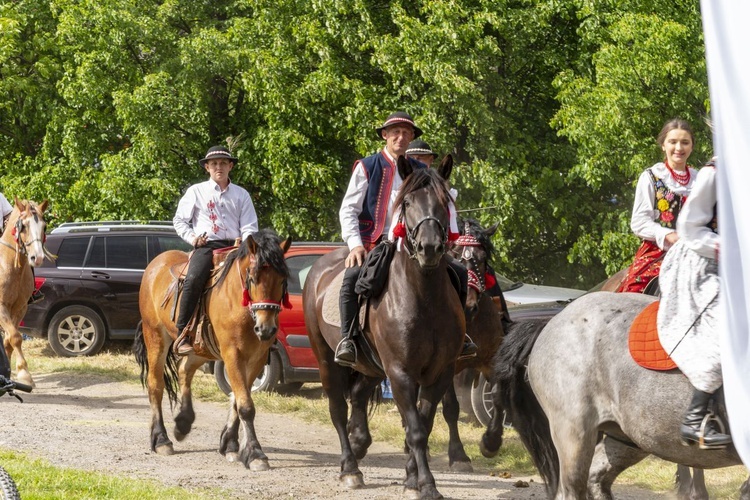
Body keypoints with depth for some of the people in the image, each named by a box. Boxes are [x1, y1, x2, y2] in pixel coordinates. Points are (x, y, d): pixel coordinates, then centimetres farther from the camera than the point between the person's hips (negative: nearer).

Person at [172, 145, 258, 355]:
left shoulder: (241, 195, 16)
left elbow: (250, 227, 11)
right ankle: (182, 334, -29)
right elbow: (179, 220, 13)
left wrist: (245, 241, -11)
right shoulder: (196, 191, 12)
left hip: (234, 246, 2)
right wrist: (192, 237, -4)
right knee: (194, 279, -32)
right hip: (206, 246, -2)